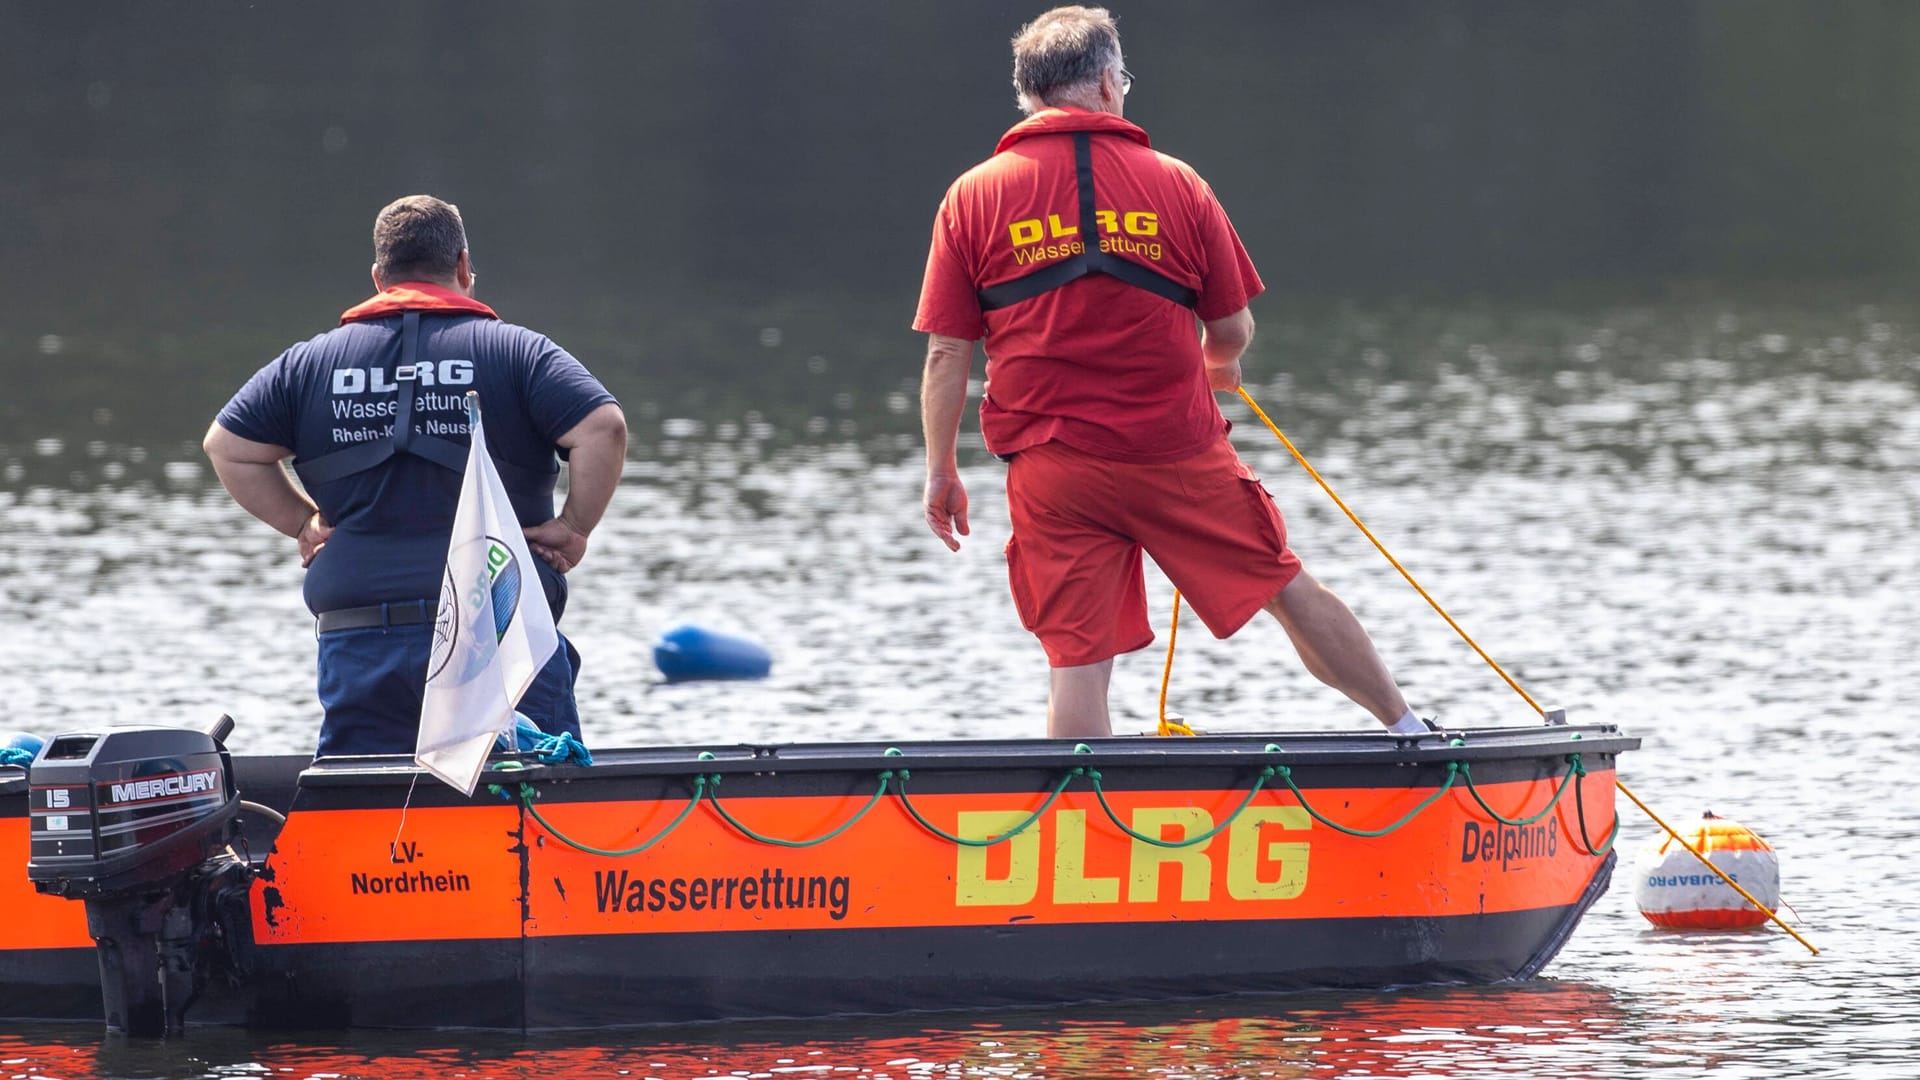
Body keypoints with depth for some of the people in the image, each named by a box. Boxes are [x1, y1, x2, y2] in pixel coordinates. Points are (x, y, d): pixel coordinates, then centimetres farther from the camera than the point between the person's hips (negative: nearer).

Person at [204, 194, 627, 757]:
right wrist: (573, 529, 0)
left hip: (359, 642, 2)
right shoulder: (514, 350, 2)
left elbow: (227, 447, 12)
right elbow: (603, 427, -10)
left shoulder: (311, 362, 10)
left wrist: (303, 522, 15)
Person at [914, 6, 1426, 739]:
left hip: (1051, 469, 0)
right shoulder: (1175, 185, 1)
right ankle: (1412, 734, 26)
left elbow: (946, 355, -1)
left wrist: (941, 471, 9)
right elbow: (1234, 333, 6)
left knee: (1077, 658, 2)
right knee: (1290, 589, 15)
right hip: (1180, 453, 0)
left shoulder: (973, 198, 0)